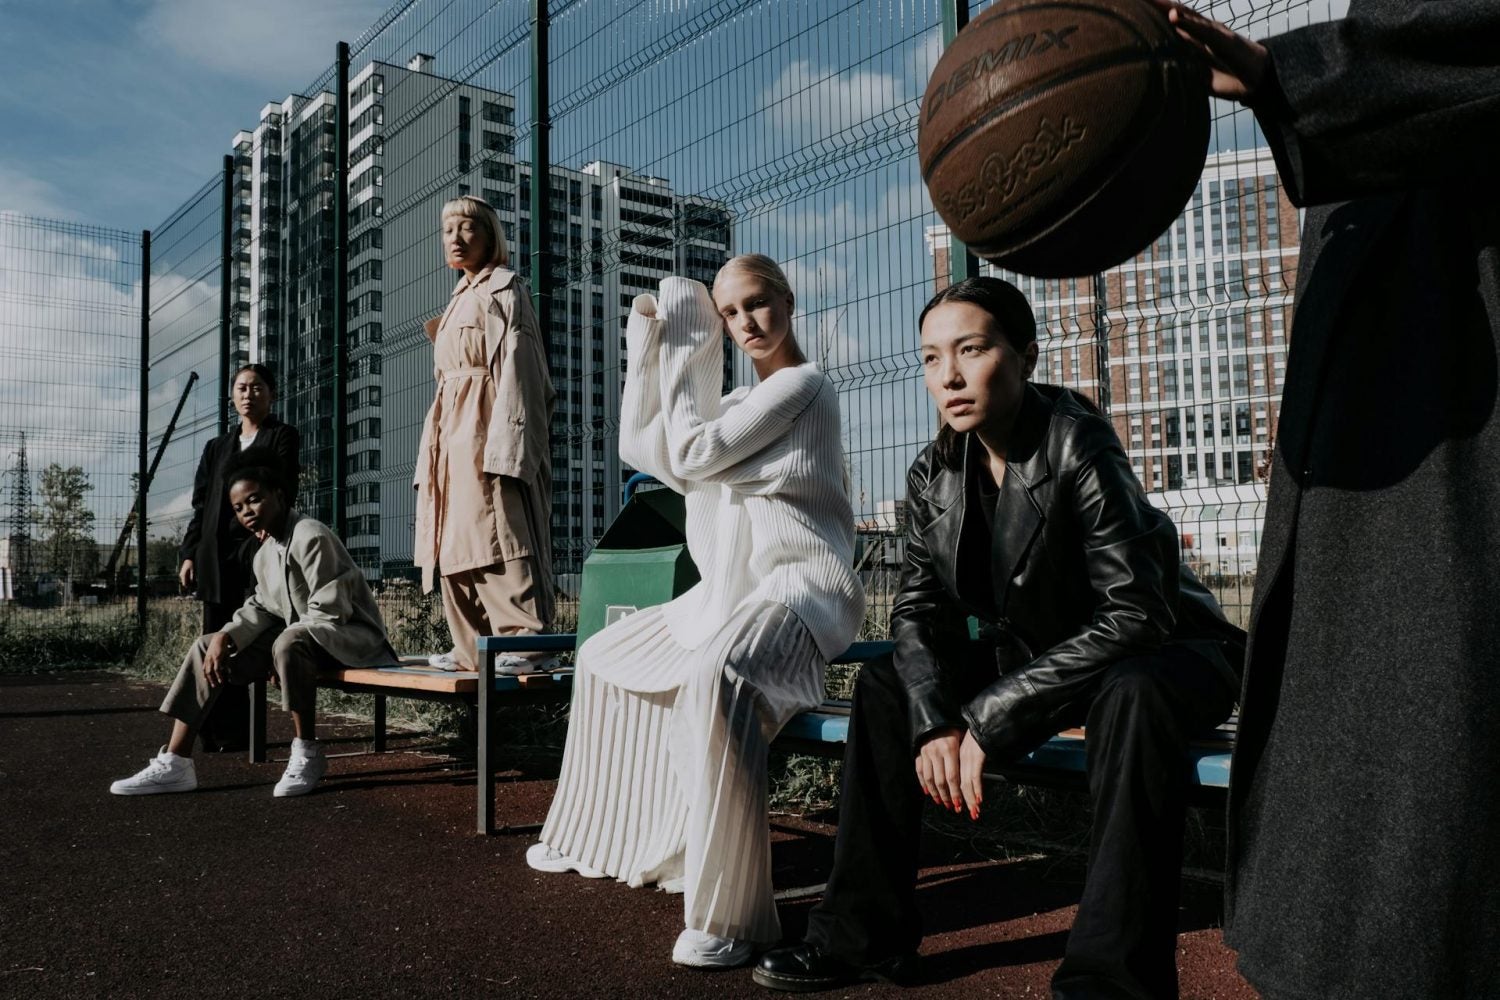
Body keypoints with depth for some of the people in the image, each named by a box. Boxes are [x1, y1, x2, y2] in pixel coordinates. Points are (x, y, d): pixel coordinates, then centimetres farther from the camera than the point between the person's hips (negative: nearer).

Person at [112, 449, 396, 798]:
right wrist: (225, 637, -12)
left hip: (351, 633, -9)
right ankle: (175, 764, -1)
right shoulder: (264, 554, 11)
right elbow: (261, 608, 8)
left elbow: (329, 612, -24)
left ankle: (307, 753, -22)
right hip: (299, 636, 9)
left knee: (289, 643, -40)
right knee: (208, 648, 3)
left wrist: (282, 659, -19)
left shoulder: (311, 537, -19)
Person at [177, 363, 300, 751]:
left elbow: (284, 490, -6)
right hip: (217, 555, 5)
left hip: (259, 549, -5)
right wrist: (189, 553, 8)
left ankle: (237, 734, -4)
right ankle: (217, 734, 9)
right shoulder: (217, 447, 22)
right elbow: (201, 504, 18)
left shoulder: (282, 436, 7)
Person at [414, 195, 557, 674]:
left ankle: (527, 640, -17)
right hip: (454, 431, 9)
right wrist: (436, 445, 16)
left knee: (494, 535, -16)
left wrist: (502, 441, -23)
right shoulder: (461, 299, 24)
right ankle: (473, 647, 13)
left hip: (486, 427, -9)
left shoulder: (505, 289, -2)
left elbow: (517, 366, -13)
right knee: (457, 541, 8)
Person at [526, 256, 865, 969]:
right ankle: (604, 835, 30)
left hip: (801, 586, -10)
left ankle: (730, 914, -34)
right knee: (606, 658, 17)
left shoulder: (803, 385, -8)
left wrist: (685, 357, -5)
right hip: (733, 591, 10)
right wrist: (648, 348, 8)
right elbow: (643, 449, 13)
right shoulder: (741, 401, 20)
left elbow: (690, 457, -14)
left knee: (714, 677, -40)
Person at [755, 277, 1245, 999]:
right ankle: (863, 935, 3)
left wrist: (988, 720, -29)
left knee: (1132, 699, -39)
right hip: (1033, 656, 6)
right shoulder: (934, 476, -5)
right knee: (884, 686, -3)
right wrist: (936, 721, -22)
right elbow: (919, 608, -2)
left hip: (1161, 653, -6)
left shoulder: (1078, 446, -25)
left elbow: (1135, 616, -30)